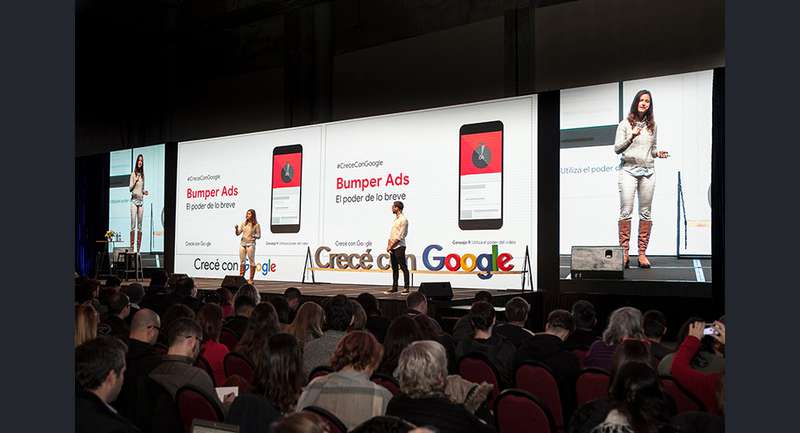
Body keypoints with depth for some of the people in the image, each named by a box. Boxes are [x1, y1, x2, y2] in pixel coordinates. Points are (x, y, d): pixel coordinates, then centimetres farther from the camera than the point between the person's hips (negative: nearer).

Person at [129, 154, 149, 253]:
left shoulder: (142, 174, 15)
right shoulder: (133, 174, 0)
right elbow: (130, 188, -3)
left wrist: (145, 192, 4)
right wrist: (135, 181, -19)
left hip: (141, 200, 5)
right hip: (134, 200, -5)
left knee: (140, 226, 4)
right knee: (133, 225, -9)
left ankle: (138, 249, 5)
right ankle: (132, 247, -9)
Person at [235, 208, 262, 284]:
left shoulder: (256, 225, -1)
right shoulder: (244, 223, 11)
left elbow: (259, 236, -1)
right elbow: (238, 233, 10)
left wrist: (254, 236, -21)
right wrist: (237, 228, -9)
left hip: (250, 244, -5)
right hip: (242, 243, 5)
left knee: (252, 262, -2)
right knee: (242, 261, 8)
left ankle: (251, 279, 2)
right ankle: (241, 278, 13)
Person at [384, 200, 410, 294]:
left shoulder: (403, 220, -10)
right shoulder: (395, 219, 17)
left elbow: (400, 236, -16)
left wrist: (391, 245, -14)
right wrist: (388, 245, 7)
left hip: (399, 247, -9)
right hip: (392, 248, 9)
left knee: (403, 268, -5)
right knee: (394, 268, 11)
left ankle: (406, 288, -4)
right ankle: (394, 287, 15)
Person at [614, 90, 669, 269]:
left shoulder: (652, 126, 15)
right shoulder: (625, 124, 5)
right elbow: (617, 149, 1)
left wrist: (658, 153, 2)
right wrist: (631, 136, -11)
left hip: (648, 171, 3)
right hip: (628, 170, -3)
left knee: (645, 212, 0)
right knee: (626, 211, -9)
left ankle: (642, 253, 2)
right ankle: (624, 252, -7)